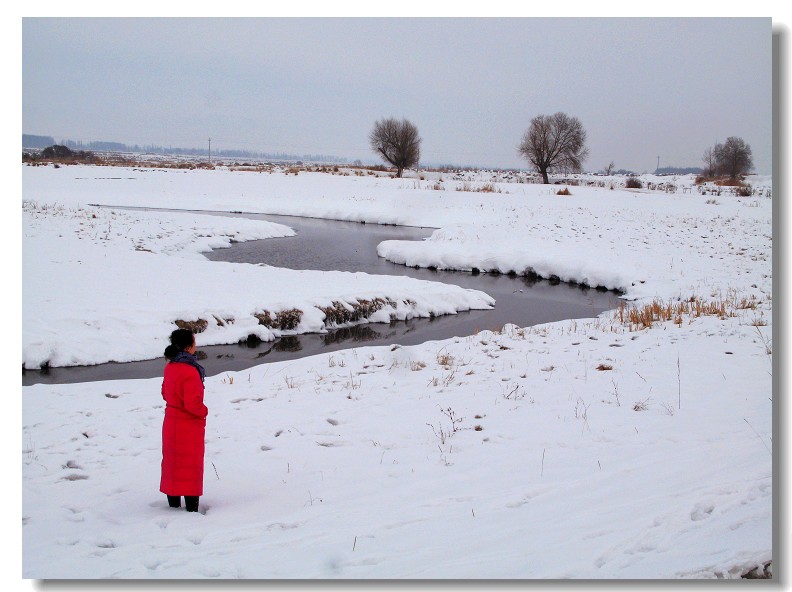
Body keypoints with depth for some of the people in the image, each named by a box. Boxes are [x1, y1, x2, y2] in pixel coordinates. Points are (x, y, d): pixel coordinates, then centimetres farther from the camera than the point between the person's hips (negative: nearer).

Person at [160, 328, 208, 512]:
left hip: (171, 422, 8)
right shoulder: (190, 371, -25)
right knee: (191, 465, 1)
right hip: (189, 426, -8)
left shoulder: (170, 367, 2)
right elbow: (193, 403, -25)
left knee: (172, 462, 16)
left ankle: (174, 503, 27)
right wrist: (204, 411, -8)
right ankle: (191, 508, 6)